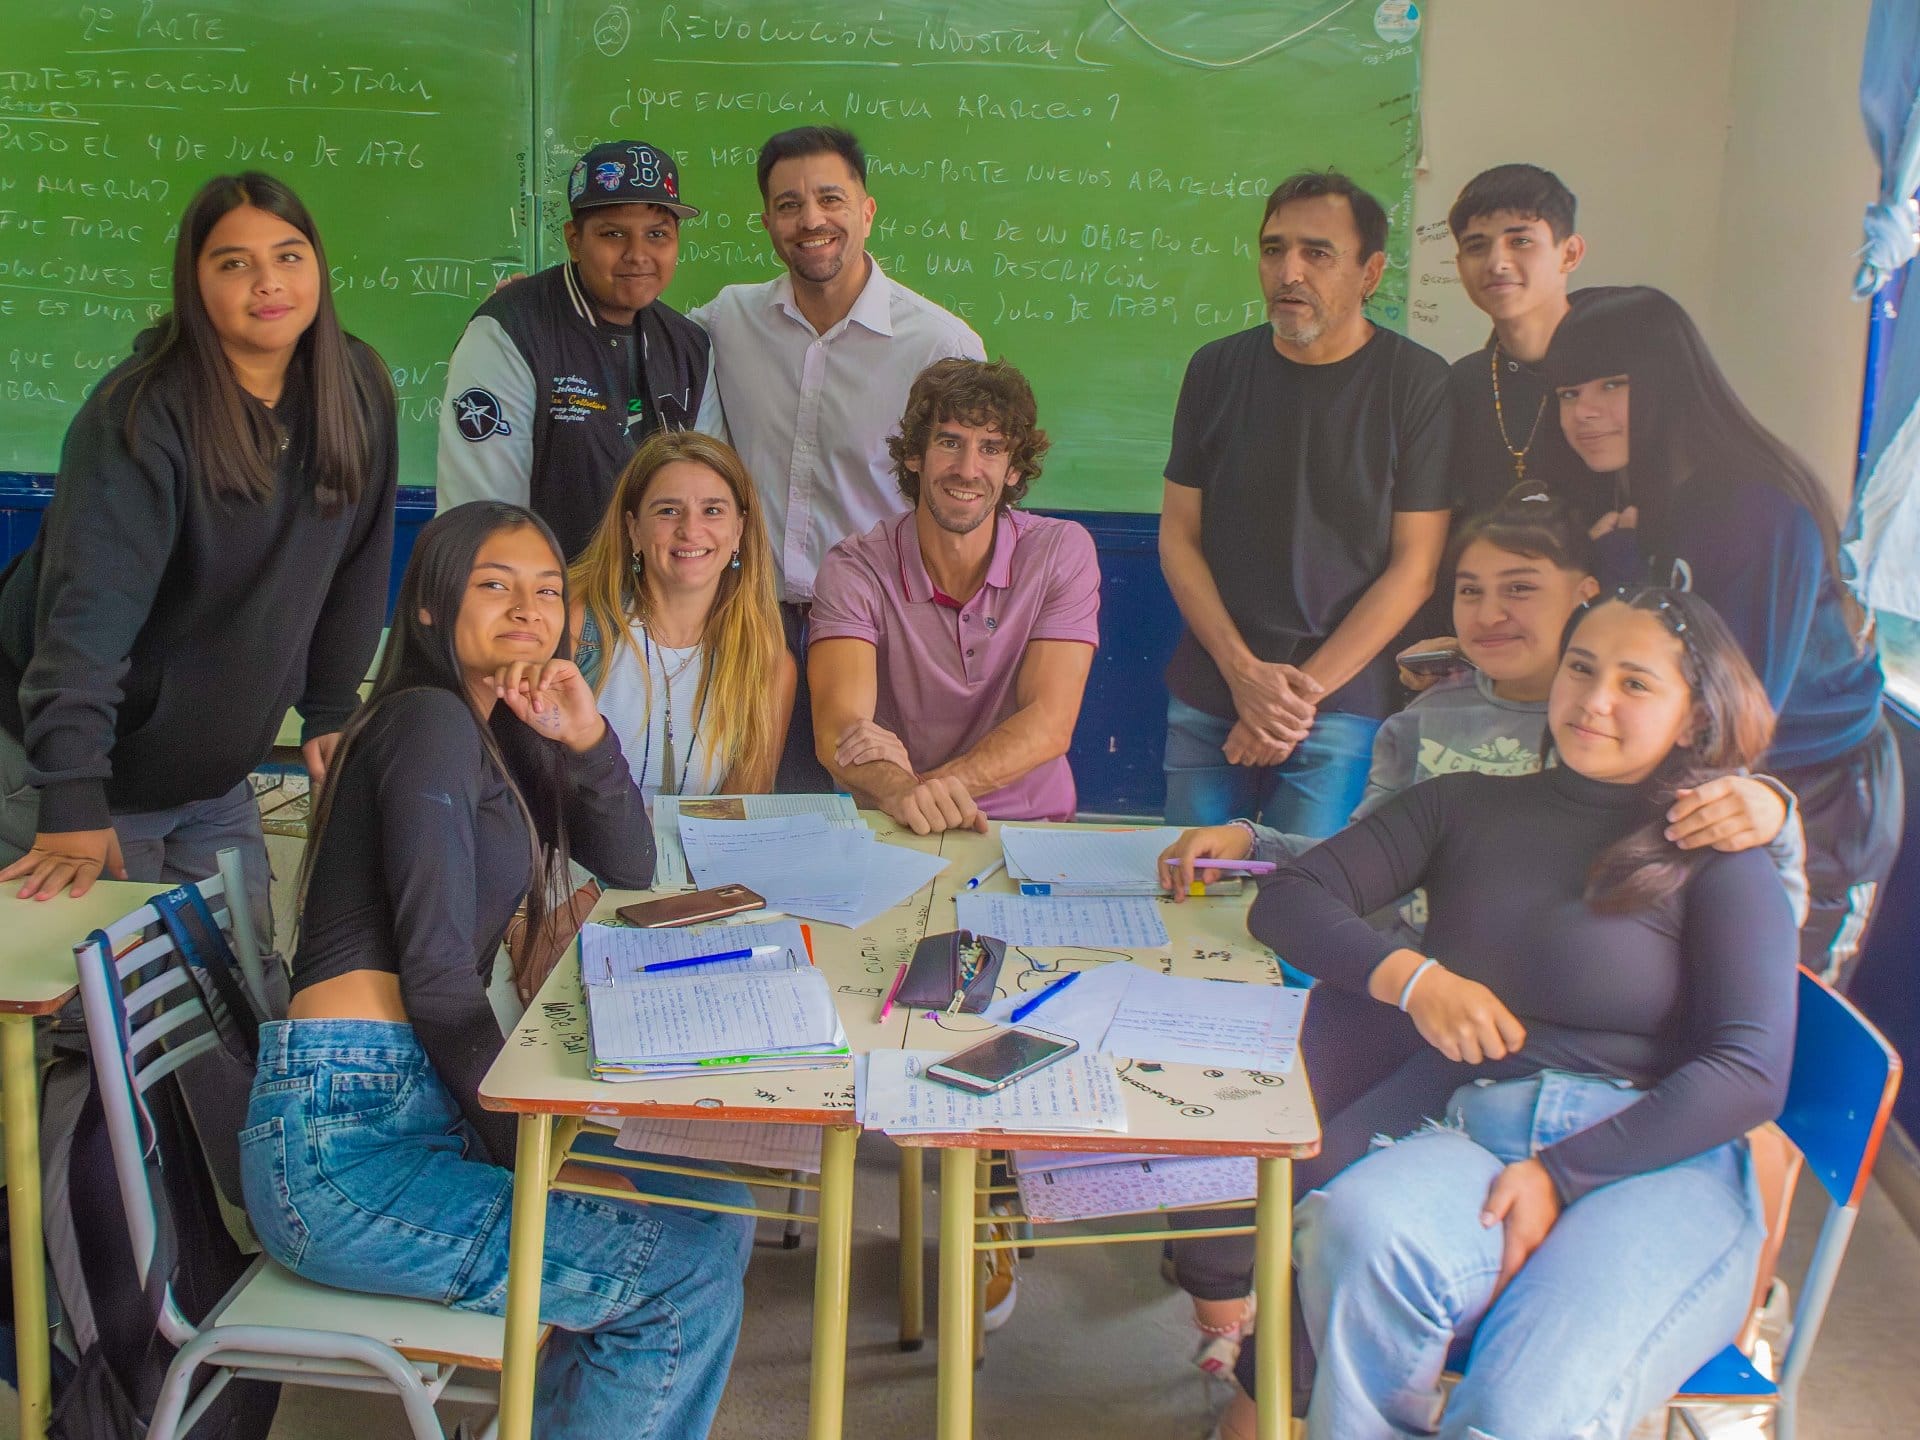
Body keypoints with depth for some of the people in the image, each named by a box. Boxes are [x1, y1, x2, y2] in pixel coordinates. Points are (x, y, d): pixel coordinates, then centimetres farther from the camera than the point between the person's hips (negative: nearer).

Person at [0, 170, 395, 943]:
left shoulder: (358, 391, -6)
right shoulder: (144, 411, -22)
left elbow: (356, 568, 3)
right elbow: (91, 605, -29)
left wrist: (331, 714, 6)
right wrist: (72, 804, -35)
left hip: (216, 772, 5)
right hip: (82, 760, -5)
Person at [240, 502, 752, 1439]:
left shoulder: (501, 731, 18)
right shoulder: (430, 721, -10)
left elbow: (631, 869, 20)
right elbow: (437, 974, -15)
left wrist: (587, 738, 4)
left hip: (421, 1107, 9)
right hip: (340, 1142, -9)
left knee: (715, 1206, 11)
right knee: (694, 1266, -13)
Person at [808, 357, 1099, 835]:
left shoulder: (1063, 552, -4)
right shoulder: (855, 570, -6)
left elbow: (1050, 723, -13)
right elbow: (838, 730, -20)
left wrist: (931, 784, -29)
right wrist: (898, 790, -42)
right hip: (887, 832, -1)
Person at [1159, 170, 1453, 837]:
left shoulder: (1416, 382, -5)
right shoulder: (1217, 369, 5)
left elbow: (1414, 566, -6)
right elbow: (1178, 536, 5)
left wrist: (1304, 688, -10)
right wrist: (1243, 670, -7)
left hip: (1342, 709, -3)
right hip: (1206, 700, 3)